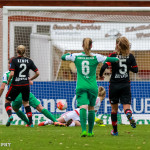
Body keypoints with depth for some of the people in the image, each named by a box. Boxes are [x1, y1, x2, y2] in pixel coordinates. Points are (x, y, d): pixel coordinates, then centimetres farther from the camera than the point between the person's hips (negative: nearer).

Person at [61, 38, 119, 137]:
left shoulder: (76, 56, 1)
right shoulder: (96, 57, -2)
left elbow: (63, 57, 15)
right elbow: (109, 59, -4)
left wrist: (68, 54, 37)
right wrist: (118, 59, 17)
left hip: (81, 87, 0)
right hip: (92, 87, 0)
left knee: (83, 107, -12)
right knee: (91, 108, 14)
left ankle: (84, 130, -32)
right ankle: (90, 132, 20)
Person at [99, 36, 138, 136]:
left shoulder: (113, 56, -10)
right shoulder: (130, 56, -3)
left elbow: (104, 67, -21)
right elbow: (135, 70, 4)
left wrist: (101, 75, -1)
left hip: (114, 85, -1)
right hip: (126, 85, 1)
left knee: (114, 109, 13)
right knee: (126, 106, -2)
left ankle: (115, 130, 18)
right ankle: (129, 115, -38)